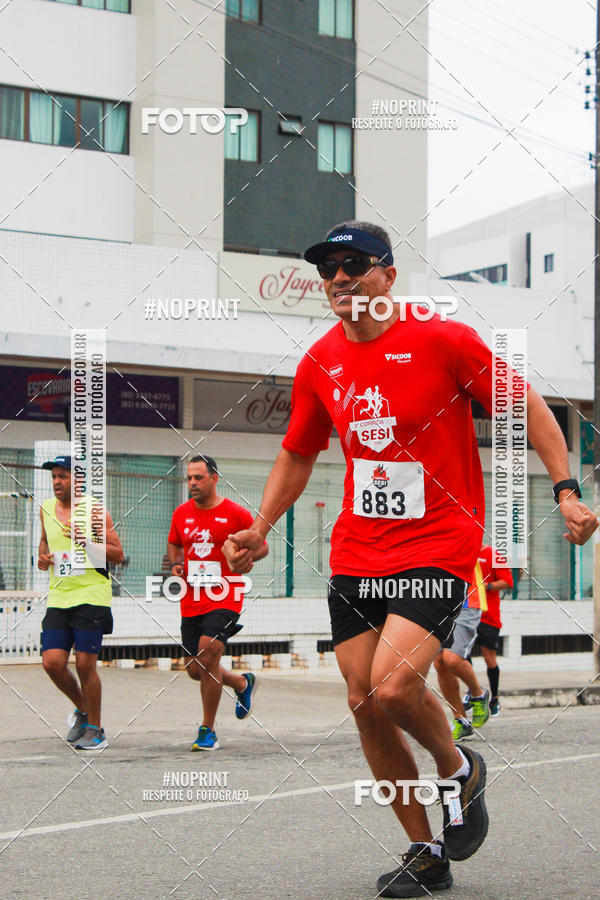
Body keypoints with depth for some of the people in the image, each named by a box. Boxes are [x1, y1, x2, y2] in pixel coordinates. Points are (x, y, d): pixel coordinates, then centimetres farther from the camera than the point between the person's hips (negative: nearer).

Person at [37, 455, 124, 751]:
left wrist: (87, 541, -17)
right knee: (52, 662, -5)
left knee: (85, 664, -7)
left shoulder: (94, 510, -5)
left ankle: (95, 729, 10)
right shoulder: (46, 508, 11)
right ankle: (82, 709, 22)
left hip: (91, 596, -5)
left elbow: (118, 553, -4)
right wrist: (42, 556, 8)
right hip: (58, 597, 5)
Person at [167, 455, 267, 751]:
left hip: (224, 599, -5)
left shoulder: (235, 513, -4)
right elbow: (173, 544, 26)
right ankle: (242, 683, 39)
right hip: (191, 601, 5)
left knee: (208, 656, -20)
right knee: (195, 669, 7)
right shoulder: (181, 513, 9)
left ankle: (208, 731, -6)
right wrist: (175, 565, 5)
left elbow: (261, 546, 4)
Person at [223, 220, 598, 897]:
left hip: (436, 548, -5)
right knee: (364, 704, 2)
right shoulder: (319, 364, 5)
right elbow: (296, 455, 20)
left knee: (393, 689, -22)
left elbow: (526, 408, -2)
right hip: (355, 556, 6)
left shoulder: (443, 339, -9)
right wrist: (259, 528, 11)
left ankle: (459, 769, 11)